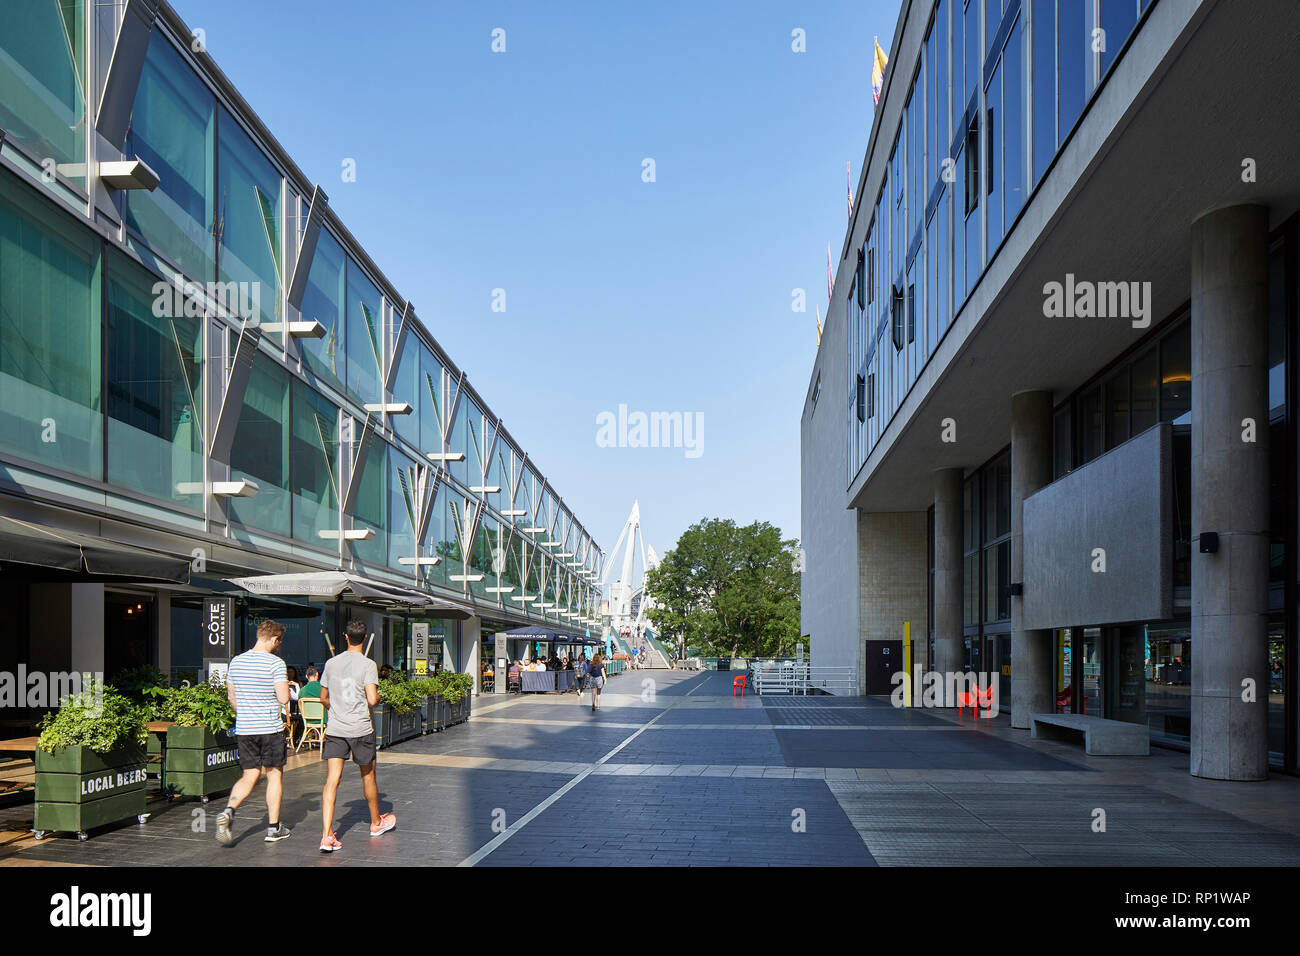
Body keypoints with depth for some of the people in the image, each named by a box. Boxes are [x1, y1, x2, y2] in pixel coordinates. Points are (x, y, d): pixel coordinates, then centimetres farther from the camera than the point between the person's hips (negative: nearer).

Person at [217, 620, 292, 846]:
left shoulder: (236, 662, 6)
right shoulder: (276, 663, -12)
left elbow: (231, 696, 14)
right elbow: (284, 698, -17)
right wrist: (285, 684, 4)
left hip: (243, 729, 5)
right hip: (270, 729, -5)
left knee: (249, 776, 13)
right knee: (274, 776, 9)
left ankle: (228, 811, -12)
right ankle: (273, 828, 14)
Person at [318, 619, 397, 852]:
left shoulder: (331, 663, 5)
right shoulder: (368, 665, -8)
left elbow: (324, 698, 15)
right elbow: (372, 700, -17)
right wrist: (378, 698, 6)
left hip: (335, 729, 3)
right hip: (361, 729, -3)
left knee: (331, 780, -3)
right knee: (368, 776, 15)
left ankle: (327, 836, -15)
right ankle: (376, 823, 34)